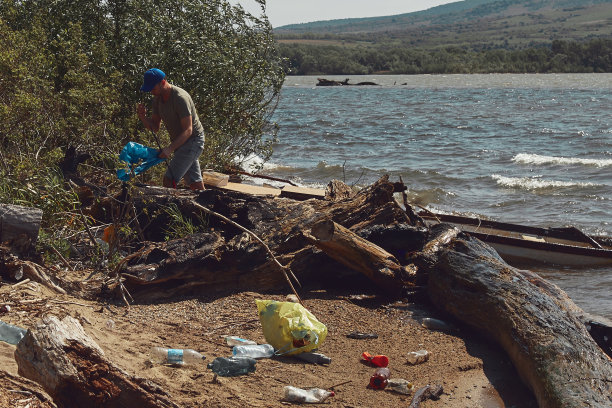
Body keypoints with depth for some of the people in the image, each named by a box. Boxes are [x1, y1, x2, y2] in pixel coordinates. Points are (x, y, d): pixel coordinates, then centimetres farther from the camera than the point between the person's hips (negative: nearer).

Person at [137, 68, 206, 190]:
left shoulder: (180, 98, -25)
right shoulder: (157, 98, 2)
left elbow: (188, 131, -26)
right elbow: (155, 127, 6)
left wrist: (170, 148, -36)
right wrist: (143, 117, -15)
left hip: (193, 140, -8)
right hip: (178, 142, 9)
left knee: (168, 180, -16)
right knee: (195, 184, 11)